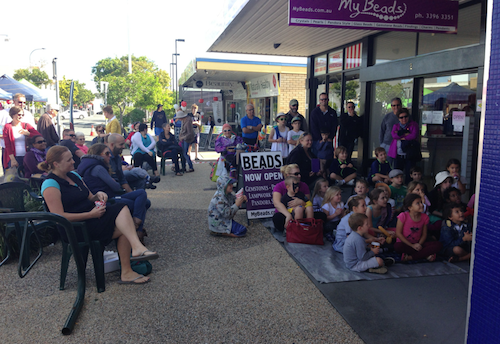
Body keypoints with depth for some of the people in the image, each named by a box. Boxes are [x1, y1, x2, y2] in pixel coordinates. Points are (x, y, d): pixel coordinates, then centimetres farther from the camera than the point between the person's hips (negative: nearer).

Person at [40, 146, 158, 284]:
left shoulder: (74, 175, 16)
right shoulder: (50, 185, -10)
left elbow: (89, 199, 23)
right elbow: (59, 217, -18)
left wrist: (97, 196, -2)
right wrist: (91, 214, -20)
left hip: (90, 218, 8)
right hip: (74, 229, -8)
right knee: (121, 209, -23)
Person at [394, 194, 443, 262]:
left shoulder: (424, 217, -1)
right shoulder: (403, 216, -13)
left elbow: (424, 234, 5)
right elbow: (398, 233, -12)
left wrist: (419, 244, -14)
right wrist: (412, 245, -14)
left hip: (417, 244, 4)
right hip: (405, 244, -4)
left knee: (438, 245, -18)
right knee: (397, 246, -39)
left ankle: (410, 257, -23)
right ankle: (425, 255, -22)